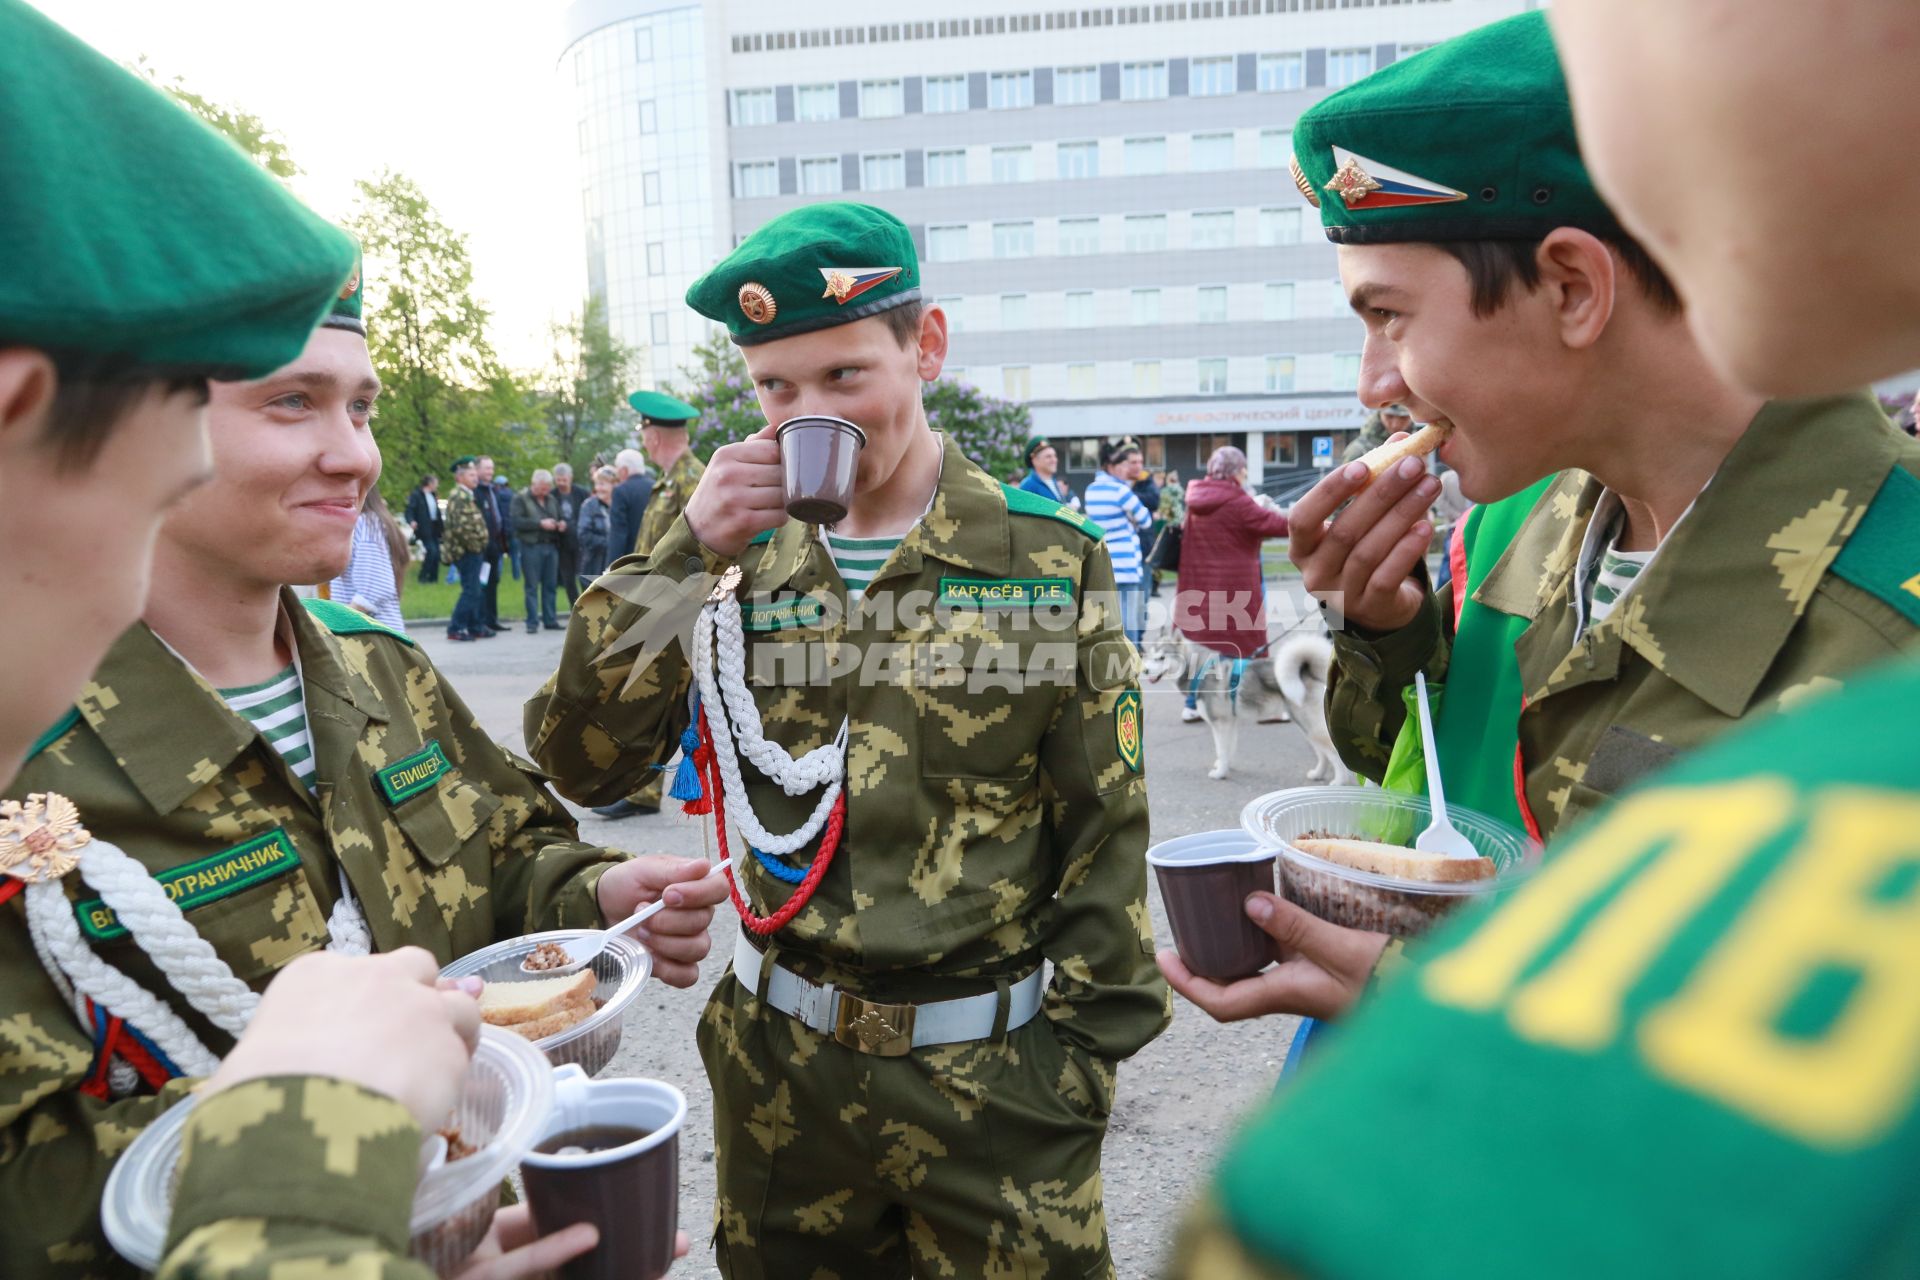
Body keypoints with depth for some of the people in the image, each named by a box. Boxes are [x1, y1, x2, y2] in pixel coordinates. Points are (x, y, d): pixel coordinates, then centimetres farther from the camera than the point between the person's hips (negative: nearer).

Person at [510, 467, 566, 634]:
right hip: (531, 546, -5)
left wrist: (563, 524, -3)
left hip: (551, 546, 5)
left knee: (550, 585, 7)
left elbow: (563, 517, 21)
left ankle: (550, 619, 13)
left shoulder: (552, 499, 18)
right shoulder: (520, 499, 0)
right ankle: (532, 622, -1)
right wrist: (540, 524, -18)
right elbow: (517, 521, -12)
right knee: (532, 586, -3)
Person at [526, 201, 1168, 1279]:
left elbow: (1103, 833, -4)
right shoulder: (745, 561, 0)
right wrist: (687, 556, -15)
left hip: (993, 1071, -2)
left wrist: (1082, 1053, -4)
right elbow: (581, 766, -5)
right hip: (779, 1068, 3)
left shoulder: (1048, 561, -7)